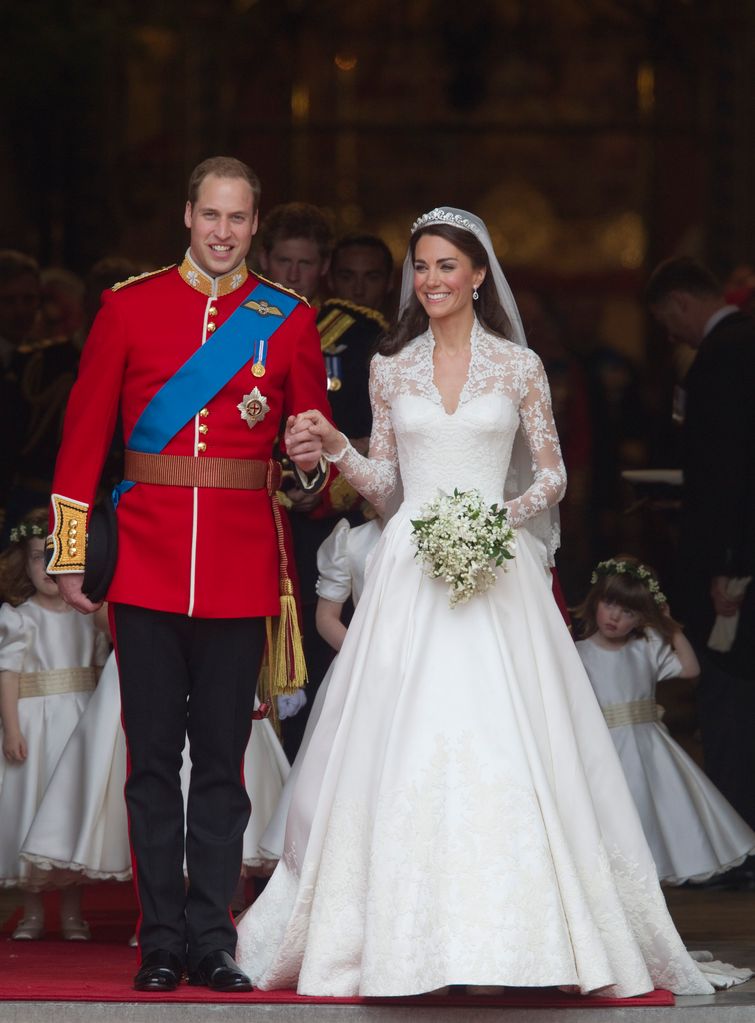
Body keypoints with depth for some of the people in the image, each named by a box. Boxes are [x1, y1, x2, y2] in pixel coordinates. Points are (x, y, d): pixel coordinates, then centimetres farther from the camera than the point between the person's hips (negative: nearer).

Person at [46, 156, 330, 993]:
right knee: (153, 758, 1)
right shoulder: (129, 307, 5)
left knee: (223, 759, 3)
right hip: (147, 561, 0)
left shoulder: (288, 319, 7)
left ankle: (212, 940, 10)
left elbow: (315, 433, 13)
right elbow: (84, 433, 5)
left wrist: (312, 460, -12)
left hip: (243, 567, 1)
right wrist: (70, 555, 2)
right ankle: (161, 942, 8)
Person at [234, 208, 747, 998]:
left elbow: (552, 473, 7)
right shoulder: (391, 369, 10)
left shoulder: (518, 366, 4)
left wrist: (510, 514, -11)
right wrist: (337, 449, -5)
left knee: (503, 746, -7)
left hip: (494, 568, -2)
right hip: (409, 571, 2)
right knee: (404, 748, -3)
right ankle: (407, 936, 2)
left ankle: (524, 936, 0)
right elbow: (381, 482, 13)